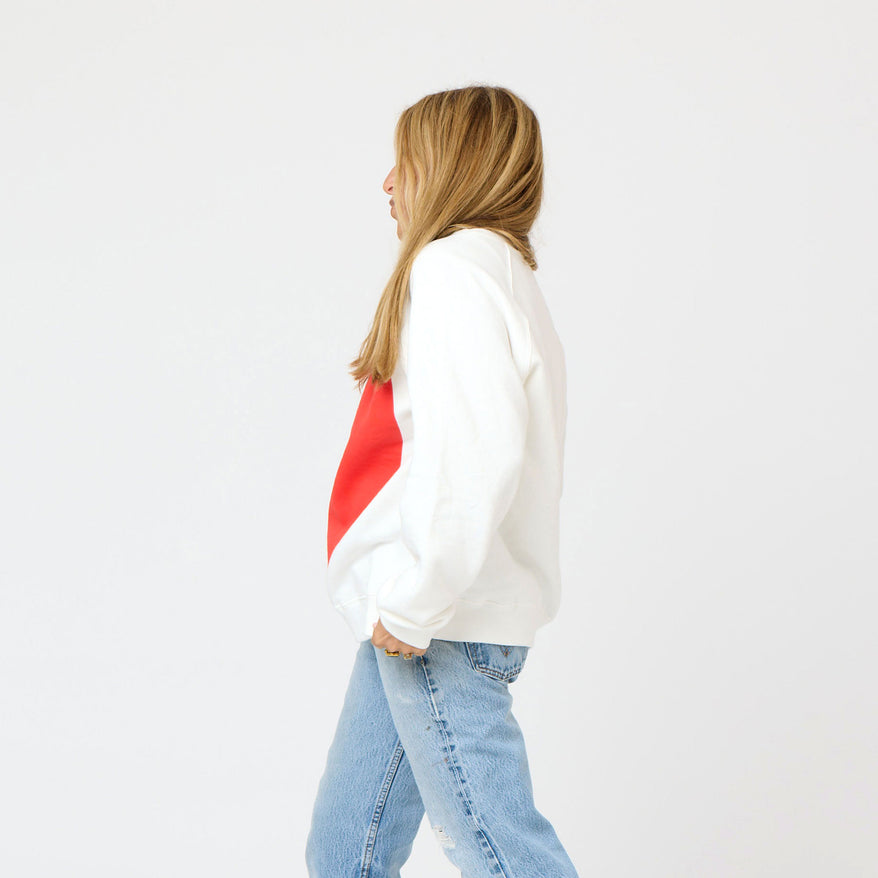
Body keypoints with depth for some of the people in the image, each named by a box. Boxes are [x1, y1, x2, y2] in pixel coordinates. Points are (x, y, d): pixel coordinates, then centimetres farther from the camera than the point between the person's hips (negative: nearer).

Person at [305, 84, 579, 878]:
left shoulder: (450, 268, -13)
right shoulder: (504, 271, 18)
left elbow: (476, 459, -26)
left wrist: (413, 604, -20)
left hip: (442, 626, -10)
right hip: (416, 612, 10)